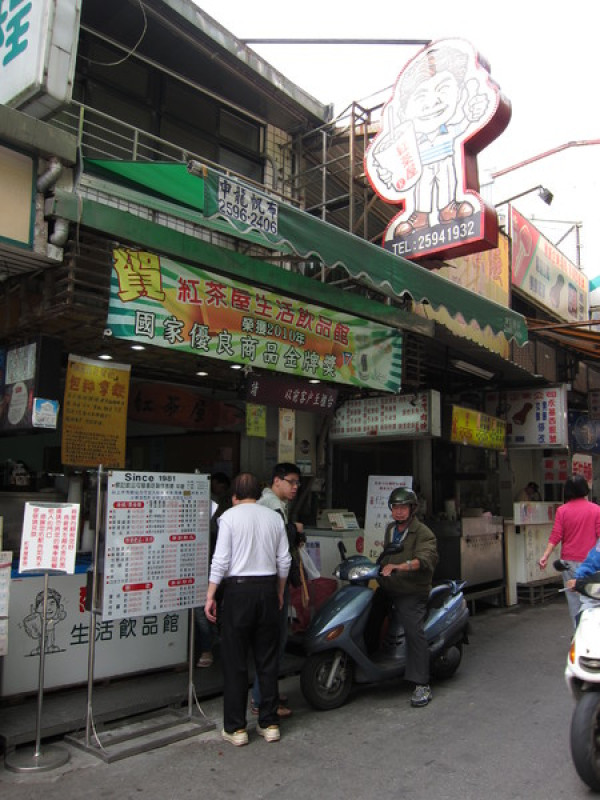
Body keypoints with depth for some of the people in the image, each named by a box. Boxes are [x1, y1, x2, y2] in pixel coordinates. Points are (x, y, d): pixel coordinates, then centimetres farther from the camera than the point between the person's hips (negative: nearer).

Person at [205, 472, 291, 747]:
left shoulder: (229, 516, -6)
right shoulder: (274, 517, 6)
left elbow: (221, 560, -11)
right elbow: (284, 561, 7)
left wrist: (210, 595, -4)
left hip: (238, 589, -4)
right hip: (268, 587, 4)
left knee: (235, 662, 6)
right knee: (267, 660, 12)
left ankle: (235, 728, 13)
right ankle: (269, 724, 20)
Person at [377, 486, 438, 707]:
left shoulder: (423, 533, -6)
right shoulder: (390, 529, 19)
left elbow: (426, 558, -25)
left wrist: (399, 566, -36)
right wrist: (381, 569, 22)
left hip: (411, 594, -8)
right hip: (387, 591, 8)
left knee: (414, 632, -18)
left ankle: (422, 686, -15)